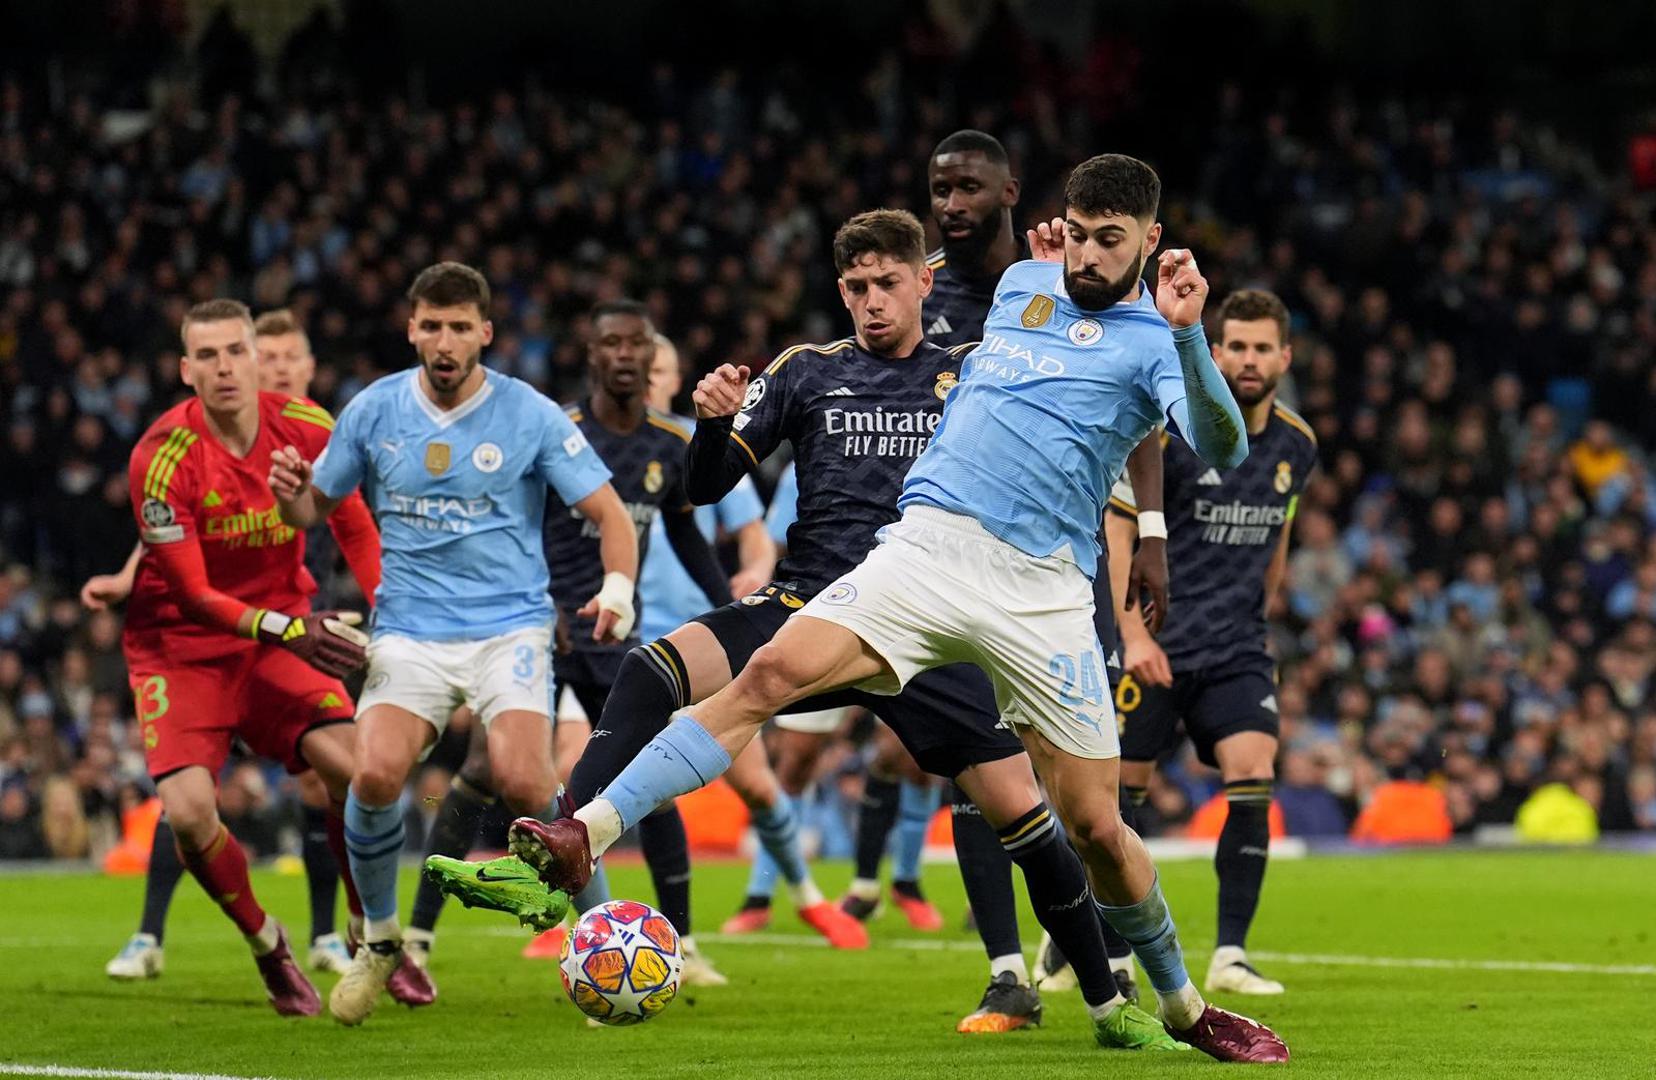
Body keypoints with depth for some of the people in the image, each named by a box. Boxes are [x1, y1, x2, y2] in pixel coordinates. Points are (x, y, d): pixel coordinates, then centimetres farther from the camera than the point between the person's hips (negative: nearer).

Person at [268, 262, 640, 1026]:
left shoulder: (530, 416, -4)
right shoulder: (373, 411, 3)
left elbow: (609, 514, 0)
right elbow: (315, 509, 13)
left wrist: (618, 589, -19)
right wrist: (289, 495, -11)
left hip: (509, 626, -2)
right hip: (410, 631, 2)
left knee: (523, 782, -24)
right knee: (376, 772, -22)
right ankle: (378, 940, 3)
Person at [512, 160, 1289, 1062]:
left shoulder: (1151, 343, 4)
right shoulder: (1020, 285, 20)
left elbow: (1223, 451, -17)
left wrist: (1188, 334, -27)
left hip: (1042, 590, -3)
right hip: (927, 542, 3)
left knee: (1095, 827, -1)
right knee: (774, 673, -22)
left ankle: (1185, 1008, 21)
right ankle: (590, 832, -31)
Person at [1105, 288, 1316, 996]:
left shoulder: (1296, 445, 4)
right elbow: (1114, 529, -11)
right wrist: (1134, 634, -18)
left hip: (1236, 648, 3)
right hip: (1153, 642, -3)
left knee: (1253, 778, -15)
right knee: (1120, 786, 0)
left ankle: (1230, 955, -10)